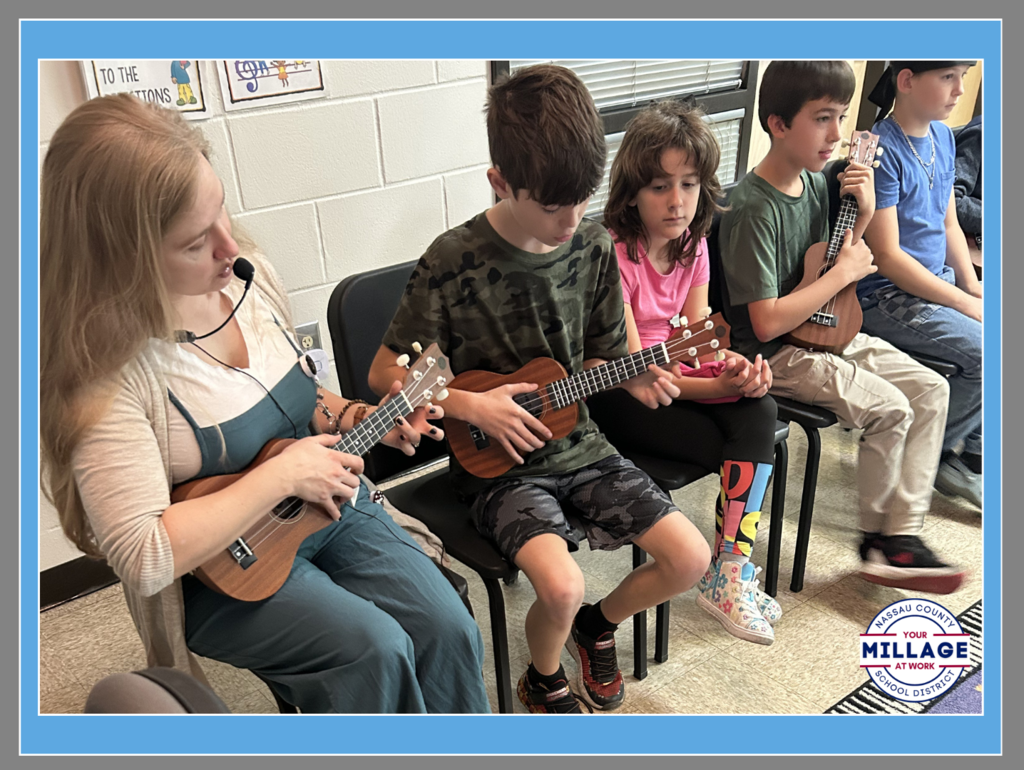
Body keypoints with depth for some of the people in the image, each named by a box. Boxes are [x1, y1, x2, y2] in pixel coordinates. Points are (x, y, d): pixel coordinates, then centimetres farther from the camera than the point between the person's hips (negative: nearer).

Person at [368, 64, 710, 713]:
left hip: (579, 444, 5)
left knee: (692, 559, -6)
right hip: (499, 463, -4)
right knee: (562, 587, -26)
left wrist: (632, 377, -11)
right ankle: (544, 682, 11)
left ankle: (599, 625, 26)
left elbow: (595, 357, 10)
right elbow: (385, 373, -8)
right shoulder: (455, 260, -16)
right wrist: (470, 405, -19)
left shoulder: (594, 247, -1)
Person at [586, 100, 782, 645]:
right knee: (750, 455, -18)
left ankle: (728, 576, -15)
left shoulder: (692, 244, 2)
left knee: (760, 414, -21)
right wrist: (720, 385, -30)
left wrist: (735, 365, -21)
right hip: (612, 394, -6)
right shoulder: (612, 256, -20)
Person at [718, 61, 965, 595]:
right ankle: (877, 535, 6)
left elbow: (846, 261, 19)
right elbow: (767, 322, -27)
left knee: (930, 388, 2)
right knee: (890, 408, -19)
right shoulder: (754, 209, -22)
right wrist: (843, 272, -17)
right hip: (774, 355, -9)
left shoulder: (816, 182, 4)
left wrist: (862, 214, -1)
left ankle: (901, 536, 3)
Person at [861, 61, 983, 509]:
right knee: (986, 351, -21)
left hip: (937, 279, 9)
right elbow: (888, 257, -20)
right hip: (885, 296, -9)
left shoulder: (943, 137, 10)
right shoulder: (882, 152, -18)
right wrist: (968, 304, -17)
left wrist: (972, 284, 4)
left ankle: (971, 455, 11)